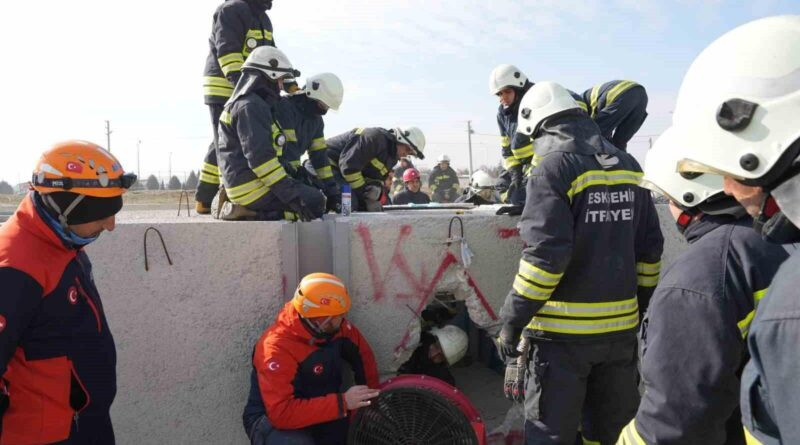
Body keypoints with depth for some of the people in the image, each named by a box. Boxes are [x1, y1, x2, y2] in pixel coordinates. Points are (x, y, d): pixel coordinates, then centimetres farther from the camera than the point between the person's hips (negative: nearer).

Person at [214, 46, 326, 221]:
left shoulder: (242, 104, 19)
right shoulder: (250, 106, -15)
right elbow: (260, 157, -23)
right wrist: (291, 195, -22)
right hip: (252, 189, -10)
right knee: (314, 202, -9)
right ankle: (254, 211, -13)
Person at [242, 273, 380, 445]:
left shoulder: (335, 326, -9)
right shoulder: (277, 348, -28)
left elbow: (363, 354, 7)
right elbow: (282, 412, -34)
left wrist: (371, 396, -3)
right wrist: (342, 402, -35)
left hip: (322, 412, 6)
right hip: (273, 420, -5)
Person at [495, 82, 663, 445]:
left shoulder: (554, 166, -12)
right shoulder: (628, 166, 8)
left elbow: (545, 254, -20)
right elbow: (650, 248, 11)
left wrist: (512, 319, -13)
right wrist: (644, 303, 20)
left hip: (564, 330, -7)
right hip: (621, 326, 7)